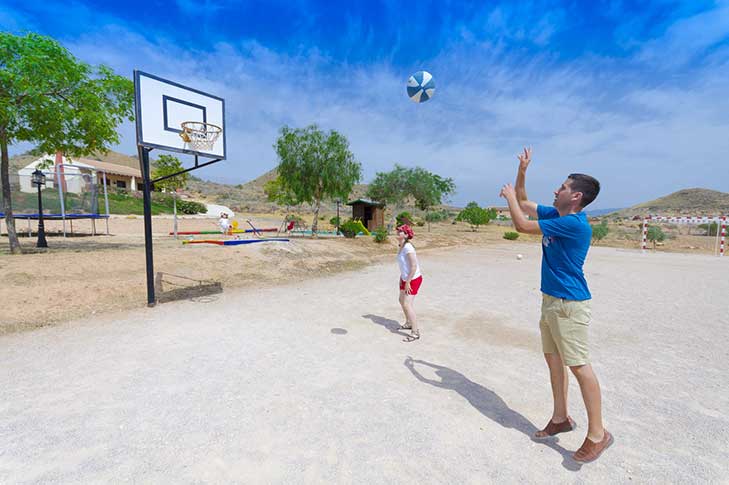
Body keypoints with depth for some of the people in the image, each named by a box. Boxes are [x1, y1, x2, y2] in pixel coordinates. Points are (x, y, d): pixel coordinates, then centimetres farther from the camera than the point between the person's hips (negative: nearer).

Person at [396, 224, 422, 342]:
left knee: (407, 304, -11)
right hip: (406, 278, 10)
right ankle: (408, 323, 43)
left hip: (414, 279, -10)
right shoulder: (401, 246, 5)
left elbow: (414, 266, -26)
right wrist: (401, 278, 16)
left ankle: (415, 332, 2)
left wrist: (408, 282, -23)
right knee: (402, 300, 23)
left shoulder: (408, 247, -23)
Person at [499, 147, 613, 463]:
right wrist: (522, 170, 11)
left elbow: (522, 225, -19)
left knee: (578, 365, -1)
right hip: (550, 300, 10)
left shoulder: (574, 223, -19)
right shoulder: (555, 215, 8)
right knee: (553, 359, 16)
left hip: (569, 304, -9)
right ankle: (560, 418, 31)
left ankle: (597, 434, 15)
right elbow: (523, 203, 19)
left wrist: (509, 196, -3)